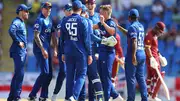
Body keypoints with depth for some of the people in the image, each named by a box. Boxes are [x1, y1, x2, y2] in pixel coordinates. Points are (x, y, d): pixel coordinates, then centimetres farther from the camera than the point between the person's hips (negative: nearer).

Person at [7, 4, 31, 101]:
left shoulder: (22, 23, 19)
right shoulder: (17, 22, -11)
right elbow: (11, 31, -30)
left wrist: (25, 49, 13)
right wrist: (18, 42, -23)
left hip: (22, 51, 10)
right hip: (18, 51, -10)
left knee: (17, 74, 12)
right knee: (20, 73, -12)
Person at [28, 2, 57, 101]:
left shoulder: (49, 20, 17)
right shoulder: (40, 20, -9)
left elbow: (53, 35, 18)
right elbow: (36, 36, -16)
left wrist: (55, 49, 9)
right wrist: (43, 50, -20)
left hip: (46, 49, 9)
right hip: (39, 49, -9)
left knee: (49, 74, 7)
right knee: (45, 73, -15)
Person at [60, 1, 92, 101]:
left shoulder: (65, 21, 6)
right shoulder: (82, 21, -7)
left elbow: (62, 39, 12)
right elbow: (86, 39, -7)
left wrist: (63, 53, 20)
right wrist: (89, 54, -2)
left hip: (68, 52, 4)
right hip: (81, 53, -4)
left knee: (70, 75, 12)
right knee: (81, 75, 0)